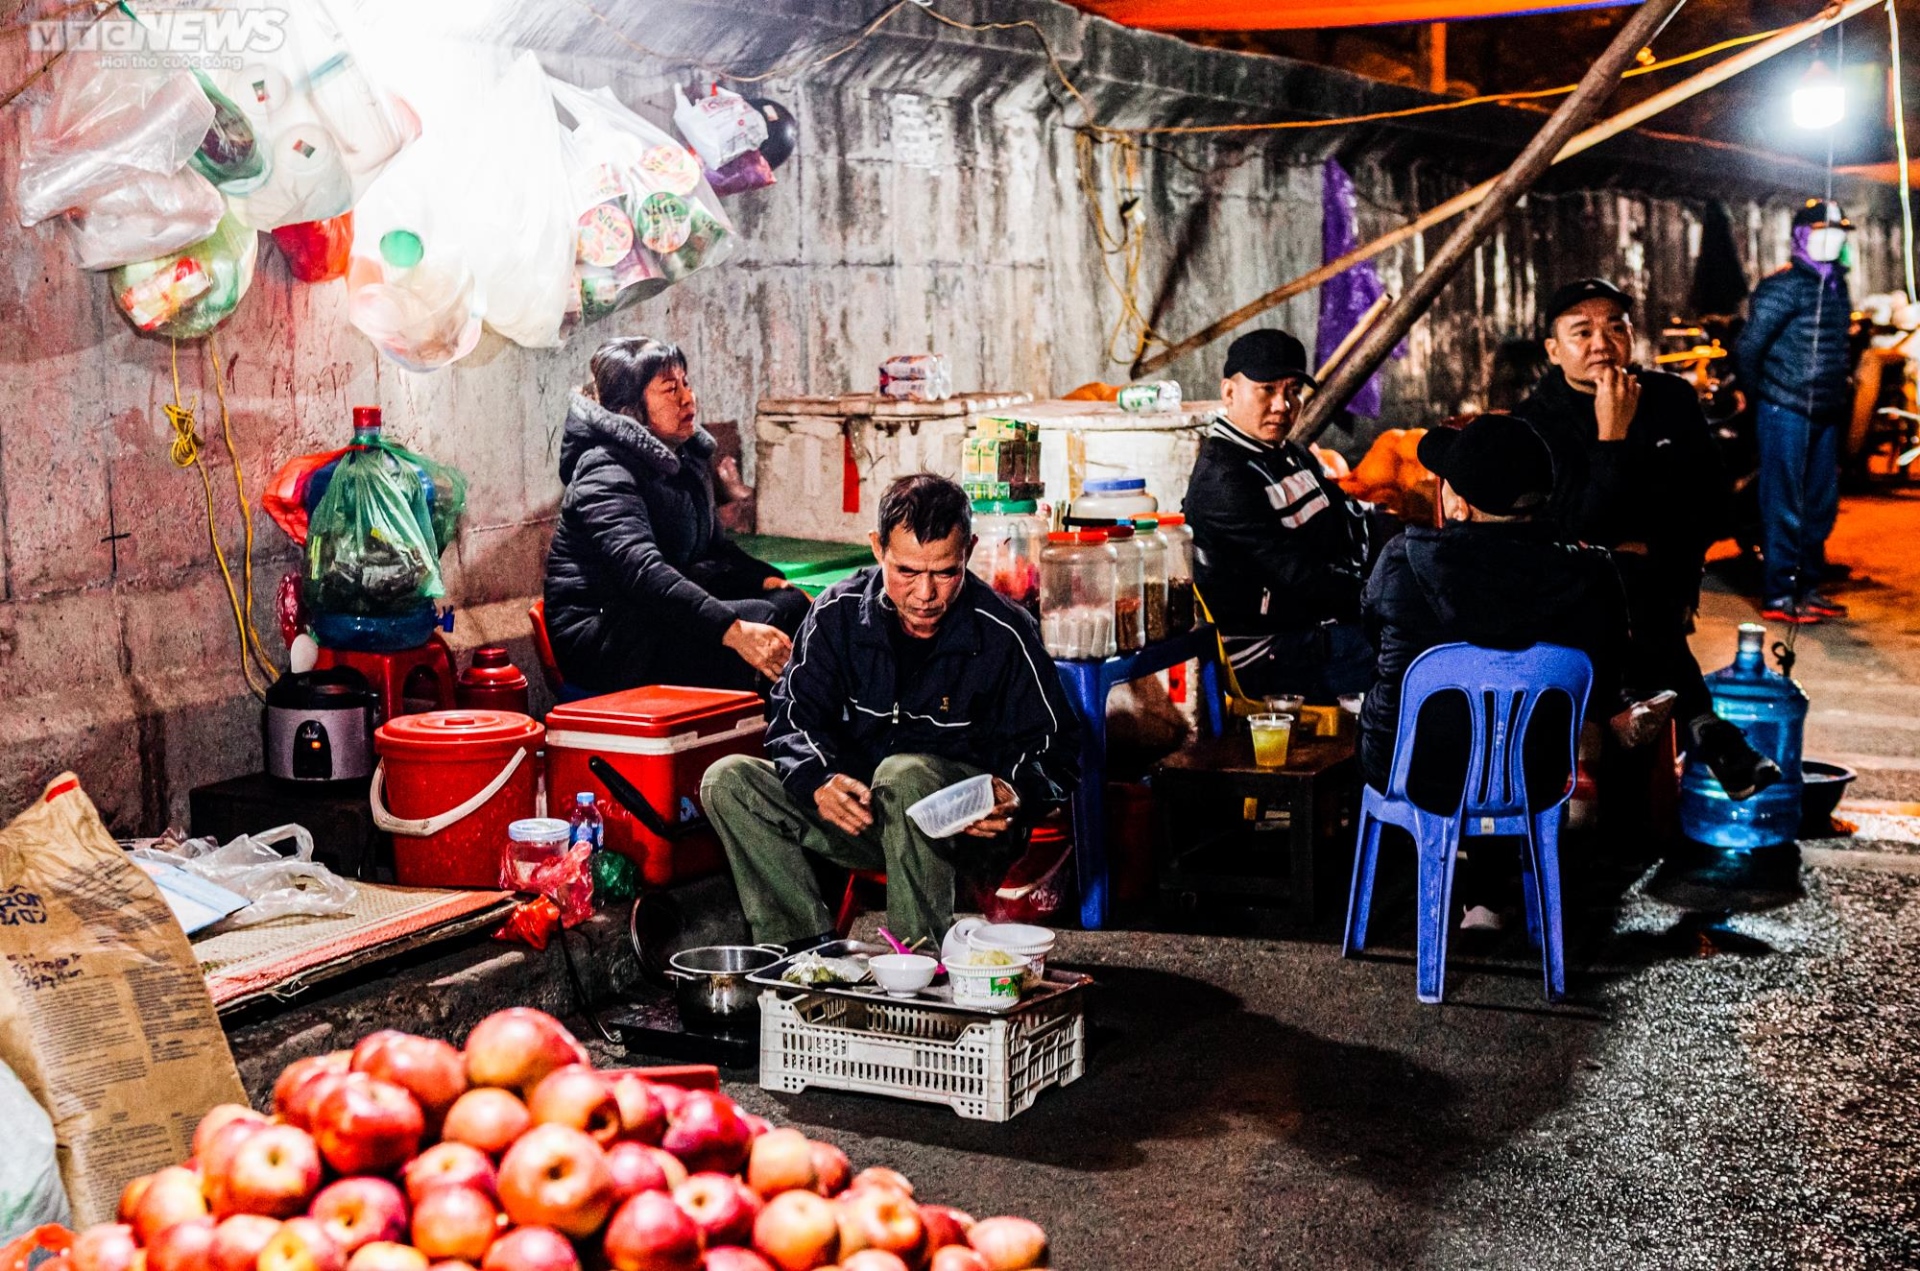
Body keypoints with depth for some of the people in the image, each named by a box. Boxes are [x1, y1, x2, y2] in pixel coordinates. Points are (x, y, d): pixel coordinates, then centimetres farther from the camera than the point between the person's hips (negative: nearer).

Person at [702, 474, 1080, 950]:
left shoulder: (1004, 633, -12)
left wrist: (1017, 796, -30)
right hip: (860, 816, 4)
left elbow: (1055, 749, -6)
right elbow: (795, 714, 0)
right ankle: (811, 948, -20)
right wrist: (818, 781, -23)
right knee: (728, 779, -13)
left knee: (905, 774, -37)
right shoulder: (838, 612, -3)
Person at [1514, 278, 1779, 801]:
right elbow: (1578, 530, -19)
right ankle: (1702, 726, -25)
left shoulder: (1673, 398, 4)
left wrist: (1653, 549, -6)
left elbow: (1713, 501, 9)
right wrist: (1611, 437, -24)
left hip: (1667, 577, 3)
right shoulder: (1537, 420, -8)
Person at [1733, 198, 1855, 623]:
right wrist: (1761, 390, -4)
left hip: (1825, 413, 8)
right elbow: (1748, 347, -15)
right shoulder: (1784, 285, -12)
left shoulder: (1836, 286, 14)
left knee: (1821, 505, 13)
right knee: (1784, 505, -4)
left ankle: (1808, 589, 23)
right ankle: (1778, 596, 1)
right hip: (1787, 412, -8)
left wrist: (1841, 392, 12)